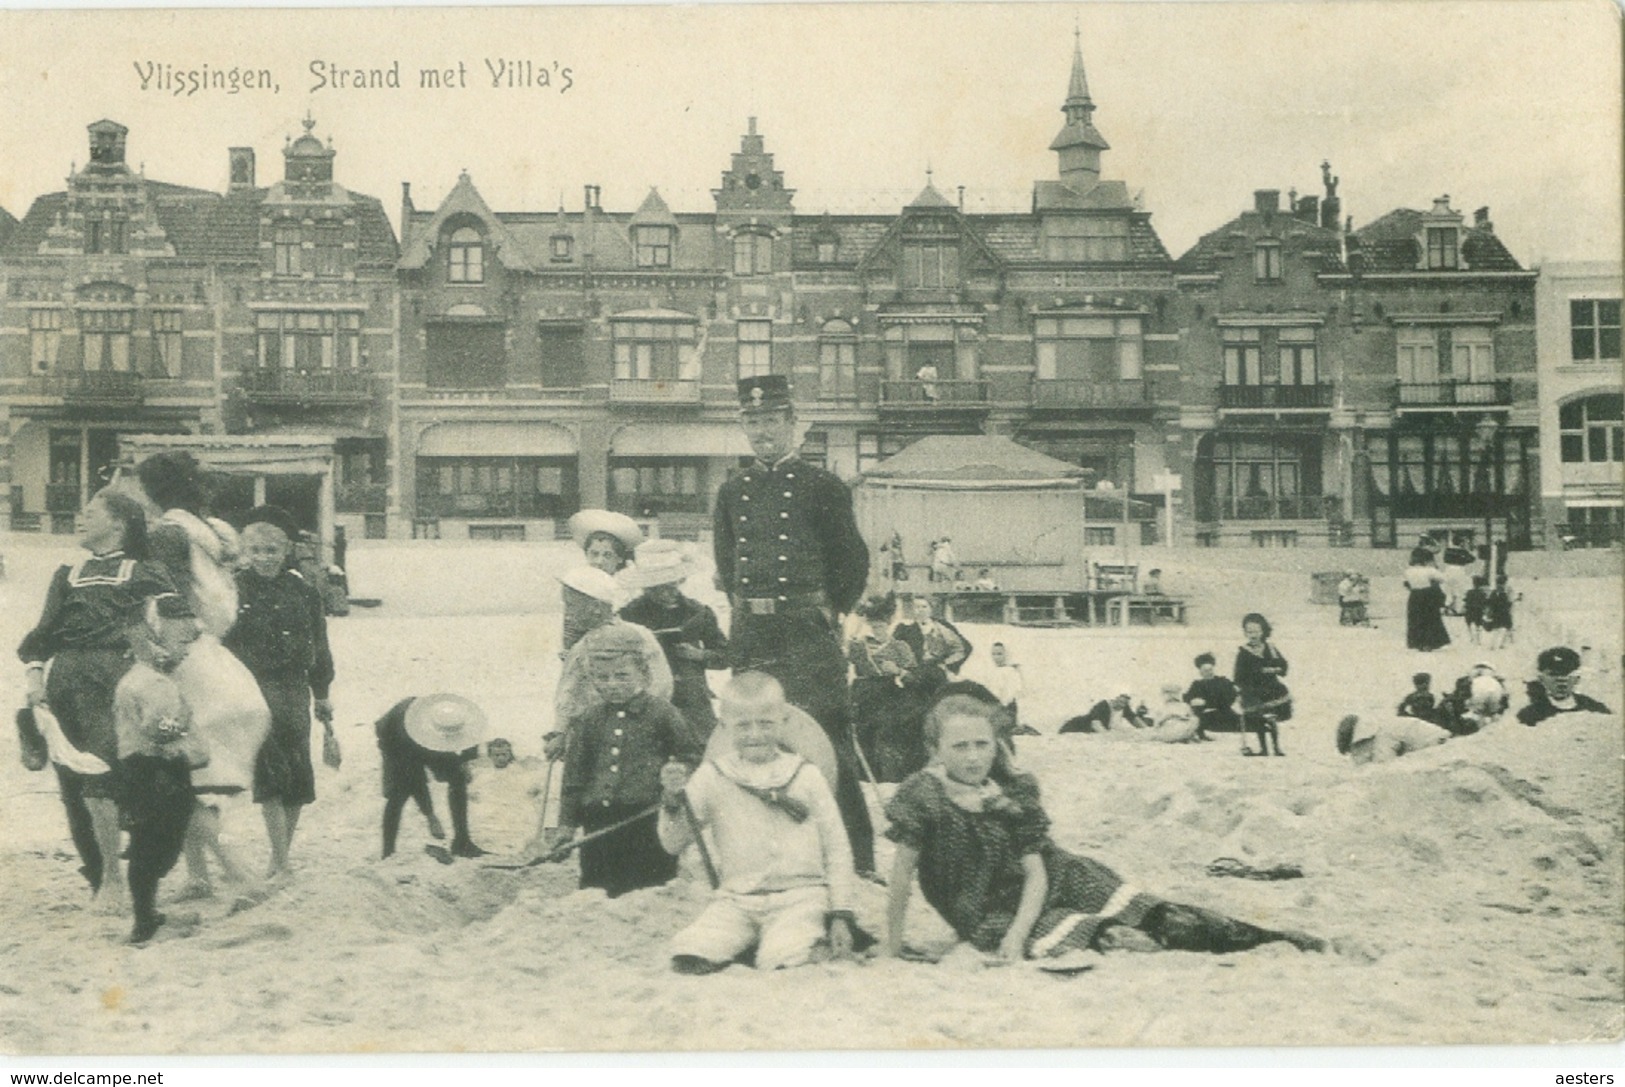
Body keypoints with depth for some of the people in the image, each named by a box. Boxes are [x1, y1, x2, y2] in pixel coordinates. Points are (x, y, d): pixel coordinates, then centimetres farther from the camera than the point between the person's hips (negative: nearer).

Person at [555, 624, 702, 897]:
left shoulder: (662, 714, 0)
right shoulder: (588, 721, 10)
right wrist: (567, 822, 10)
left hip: (648, 821, -3)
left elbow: (691, 756, 8)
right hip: (599, 821, 4)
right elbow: (574, 775, 13)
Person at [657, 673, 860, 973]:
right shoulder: (713, 776, 6)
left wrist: (841, 914, 3)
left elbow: (837, 847, 10)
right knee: (687, 957, -21)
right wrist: (673, 800, -15)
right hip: (737, 900, 2)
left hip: (801, 895, -2)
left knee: (781, 962, -30)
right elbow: (674, 844, 4)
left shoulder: (805, 776, 6)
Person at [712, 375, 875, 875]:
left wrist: (828, 610, 3)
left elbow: (854, 561, 2)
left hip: (807, 632, -5)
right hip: (751, 636, 5)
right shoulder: (732, 491, 12)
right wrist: (744, 607, 15)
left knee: (828, 741, -7)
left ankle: (857, 862, -1)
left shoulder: (823, 487, -2)